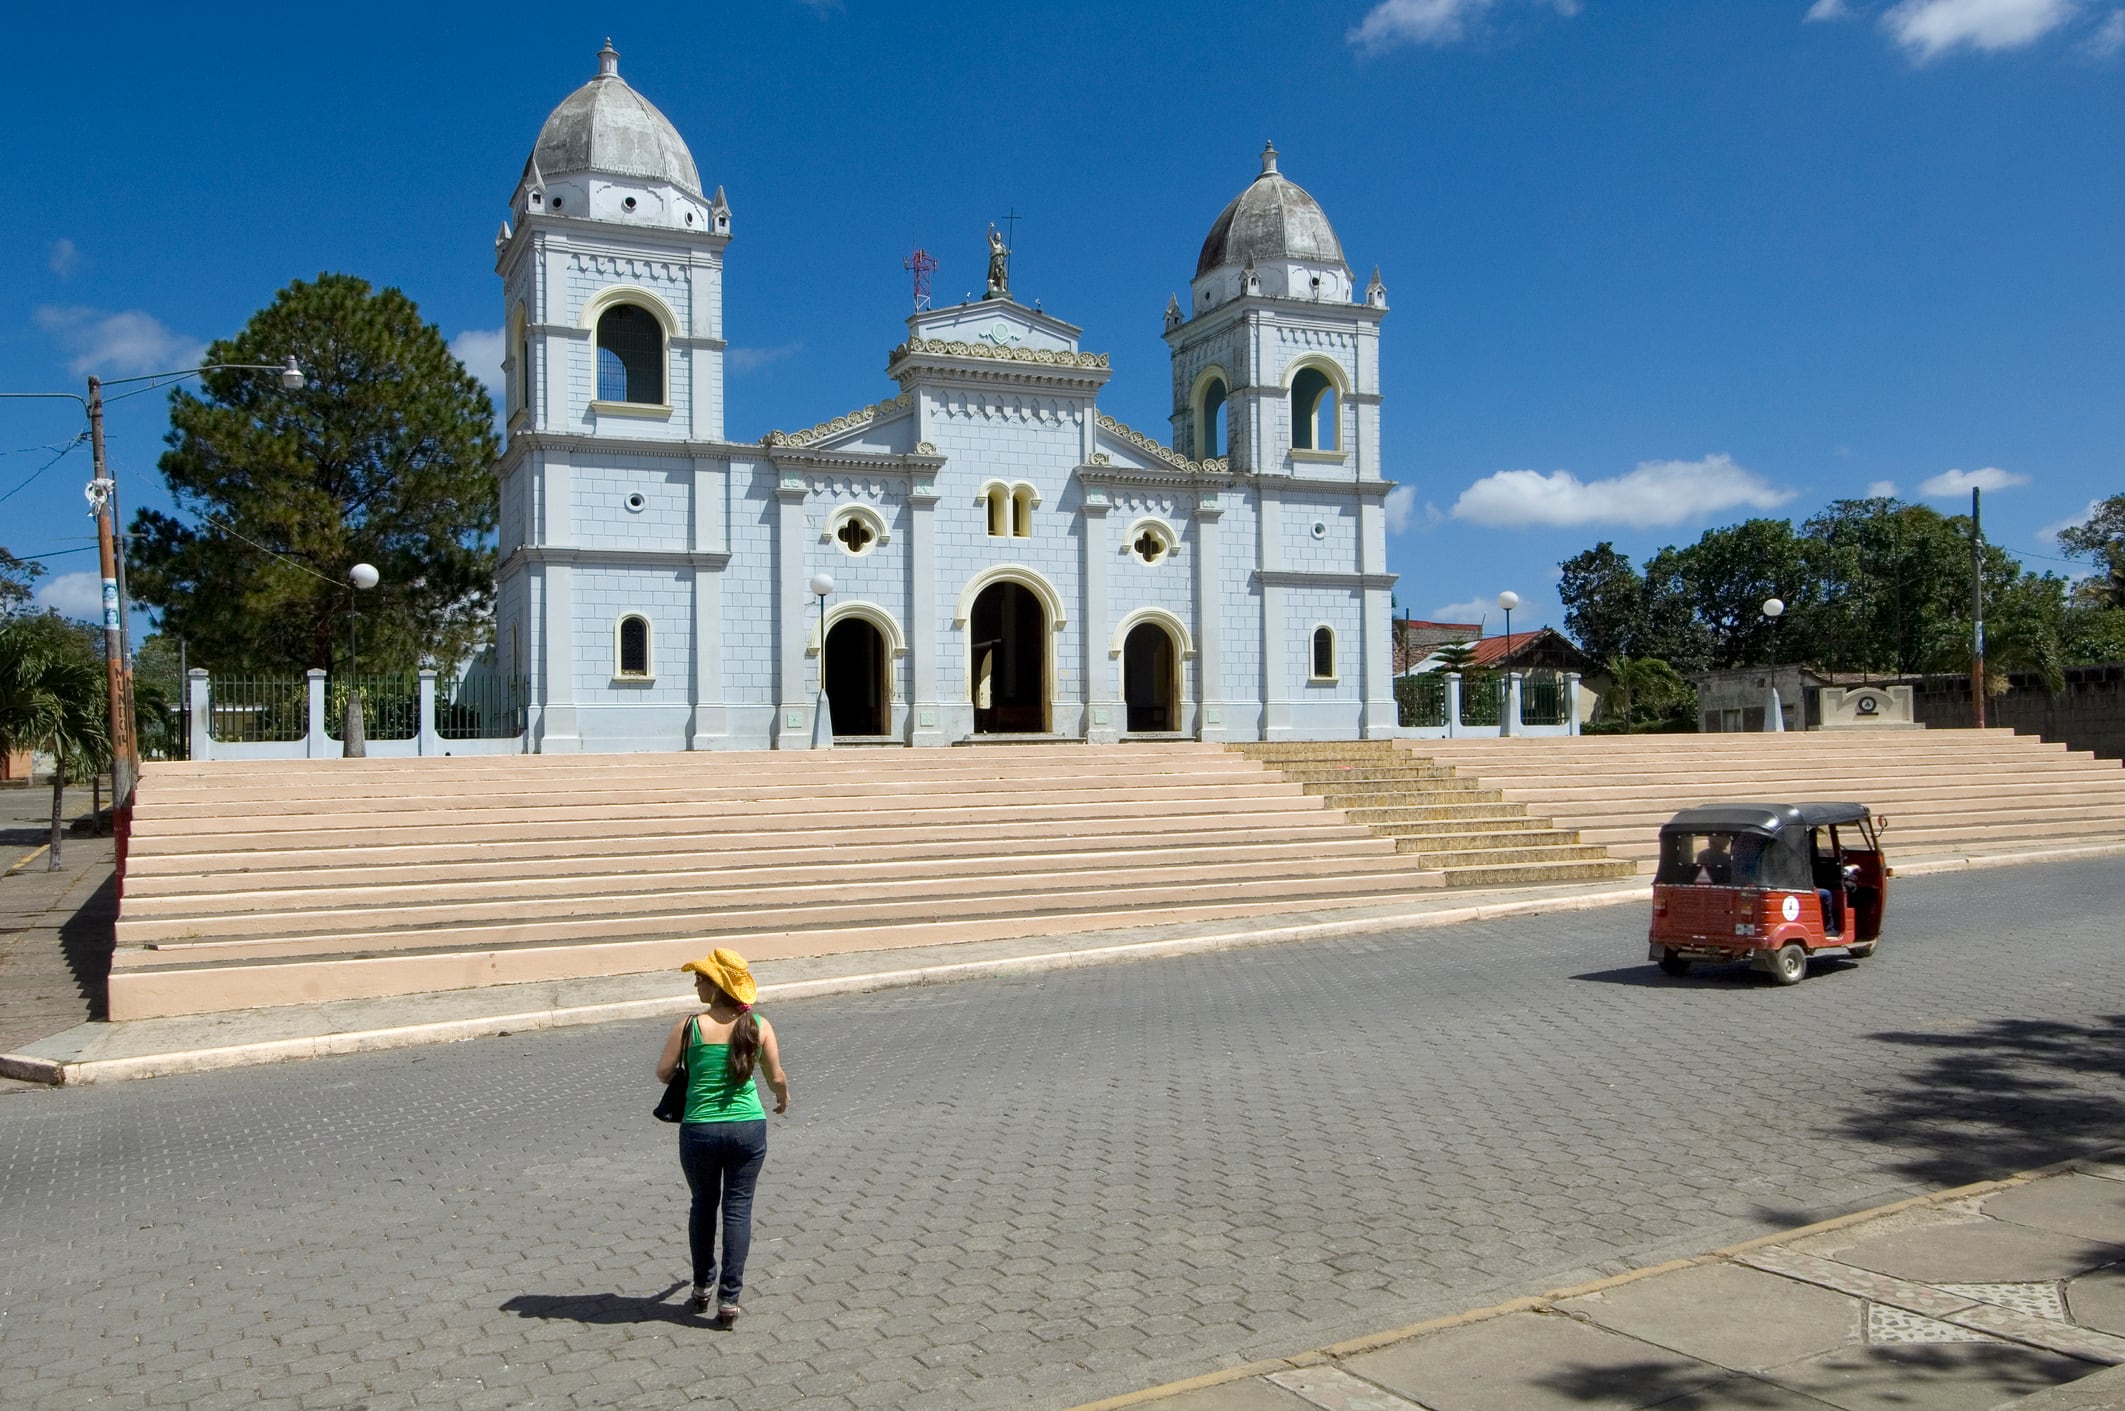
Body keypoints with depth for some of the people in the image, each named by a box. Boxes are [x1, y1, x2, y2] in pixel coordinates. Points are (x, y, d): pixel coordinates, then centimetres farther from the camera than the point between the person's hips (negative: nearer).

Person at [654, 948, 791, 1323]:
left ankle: (702, 1287, 31)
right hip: (749, 1128, 1)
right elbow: (776, 1077, 2)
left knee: (703, 1204, 19)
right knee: (738, 1209, 8)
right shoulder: (759, 1025, -4)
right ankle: (729, 1299, 7)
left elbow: (663, 1073, -4)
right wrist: (783, 1099, 24)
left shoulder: (690, 1025, -11)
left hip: (700, 1130, -1)